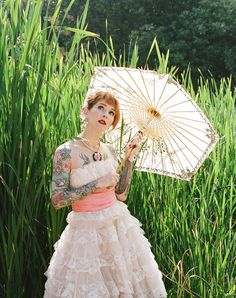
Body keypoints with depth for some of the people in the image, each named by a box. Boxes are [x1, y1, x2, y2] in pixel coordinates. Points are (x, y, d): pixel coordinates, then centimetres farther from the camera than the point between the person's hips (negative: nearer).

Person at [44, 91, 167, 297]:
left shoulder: (109, 150, 4)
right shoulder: (66, 151, -13)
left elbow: (121, 194, 5)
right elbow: (57, 200, -16)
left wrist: (130, 158, -1)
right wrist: (97, 184, -21)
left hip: (119, 226, 5)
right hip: (86, 232, -5)